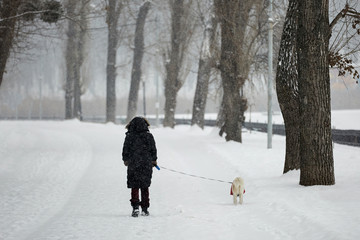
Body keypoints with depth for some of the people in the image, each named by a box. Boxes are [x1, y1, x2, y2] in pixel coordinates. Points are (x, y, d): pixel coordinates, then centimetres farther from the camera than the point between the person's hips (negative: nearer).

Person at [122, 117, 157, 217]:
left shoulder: (129, 137, -7)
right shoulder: (149, 136, -4)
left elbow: (125, 150, 1)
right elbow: (153, 150, 5)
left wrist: (125, 160, 19)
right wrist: (154, 160, 21)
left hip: (133, 165, -1)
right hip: (147, 165, 1)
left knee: (134, 187, 3)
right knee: (145, 187, 11)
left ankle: (135, 207, -12)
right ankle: (145, 208, 14)